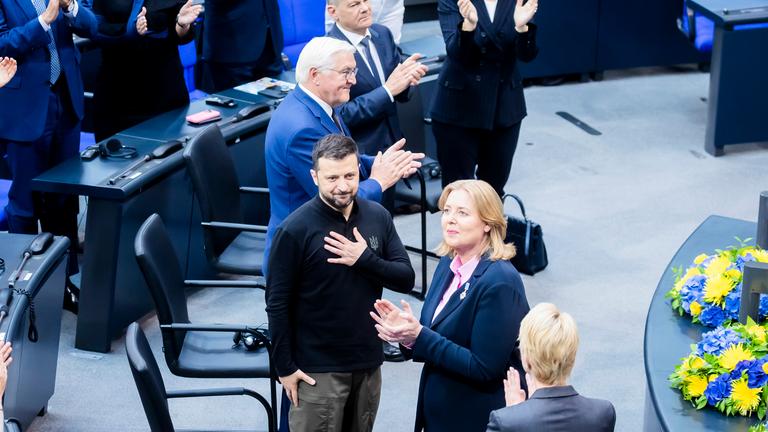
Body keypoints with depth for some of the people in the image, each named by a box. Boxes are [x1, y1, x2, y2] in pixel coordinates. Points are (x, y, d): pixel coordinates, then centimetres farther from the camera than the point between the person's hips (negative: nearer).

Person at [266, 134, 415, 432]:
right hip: (318, 368, -4)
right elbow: (277, 304, -9)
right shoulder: (295, 230, -14)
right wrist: (285, 367, -8)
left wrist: (365, 259, -16)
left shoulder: (378, 216, -1)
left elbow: (406, 279, 0)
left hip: (368, 361, 5)